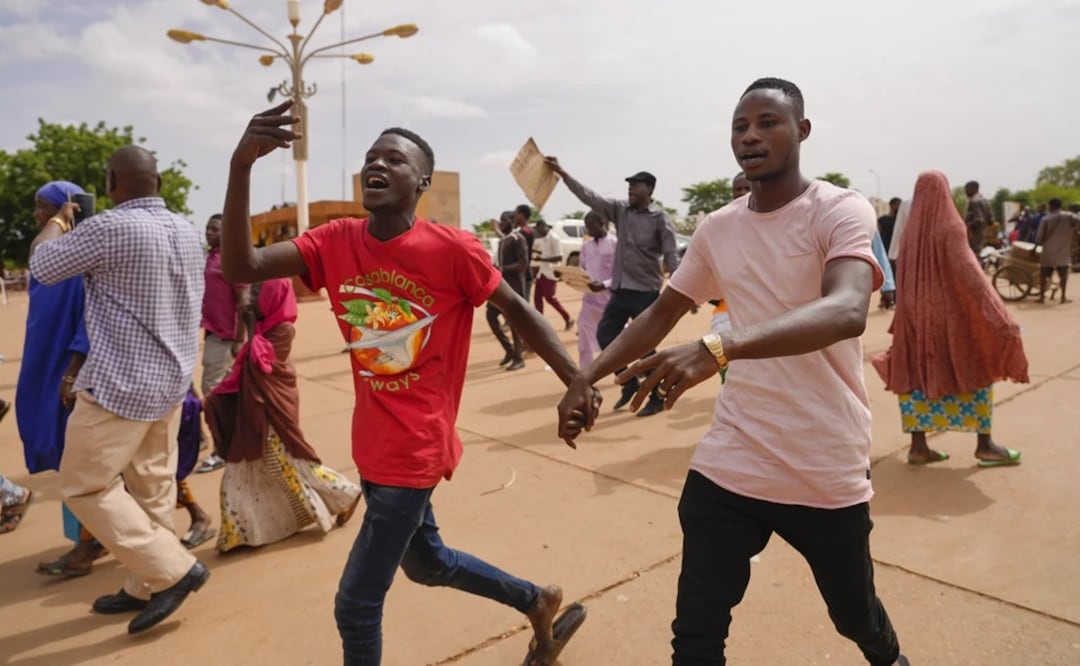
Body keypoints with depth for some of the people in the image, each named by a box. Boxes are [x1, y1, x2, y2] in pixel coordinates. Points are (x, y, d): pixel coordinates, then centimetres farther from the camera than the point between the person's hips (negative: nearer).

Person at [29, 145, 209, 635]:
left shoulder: (111, 227, -18)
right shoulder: (187, 232, 6)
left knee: (83, 487, 5)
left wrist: (57, 222, 14)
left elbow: (42, 265, -4)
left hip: (121, 384, -8)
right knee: (153, 487, 15)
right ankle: (145, 588, 25)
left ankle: (173, 569, 2)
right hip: (172, 379, 8)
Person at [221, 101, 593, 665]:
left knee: (356, 604, 1)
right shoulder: (335, 242, -4)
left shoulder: (452, 248, -17)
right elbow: (240, 268, -15)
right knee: (424, 561, 27)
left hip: (414, 450, -7)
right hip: (373, 445, 7)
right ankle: (538, 603, 50)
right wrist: (242, 164, -28)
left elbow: (516, 310, -5)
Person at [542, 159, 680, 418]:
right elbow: (589, 197, 1)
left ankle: (657, 399, 16)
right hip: (620, 290, 6)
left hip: (646, 293, -6)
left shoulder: (660, 218, -8)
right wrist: (561, 172, -5)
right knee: (605, 335, 6)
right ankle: (629, 383, 25)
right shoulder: (620, 209, 6)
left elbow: (671, 256, -11)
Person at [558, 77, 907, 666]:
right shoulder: (717, 229, 4)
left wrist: (717, 347, -45)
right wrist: (586, 378, 1)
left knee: (855, 615, 21)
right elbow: (661, 314, 13)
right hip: (728, 465, 4)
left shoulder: (841, 211, -12)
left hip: (826, 471, -3)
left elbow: (847, 310, -31)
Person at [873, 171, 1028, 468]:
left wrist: (906, 316, 20)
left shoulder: (911, 229, 5)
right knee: (976, 373, 8)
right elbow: (965, 268, -23)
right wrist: (994, 311, -25)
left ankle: (918, 446, 8)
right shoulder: (951, 226, -11)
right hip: (951, 312, -5)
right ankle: (984, 445, 12)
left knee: (918, 374, 8)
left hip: (916, 314, 5)